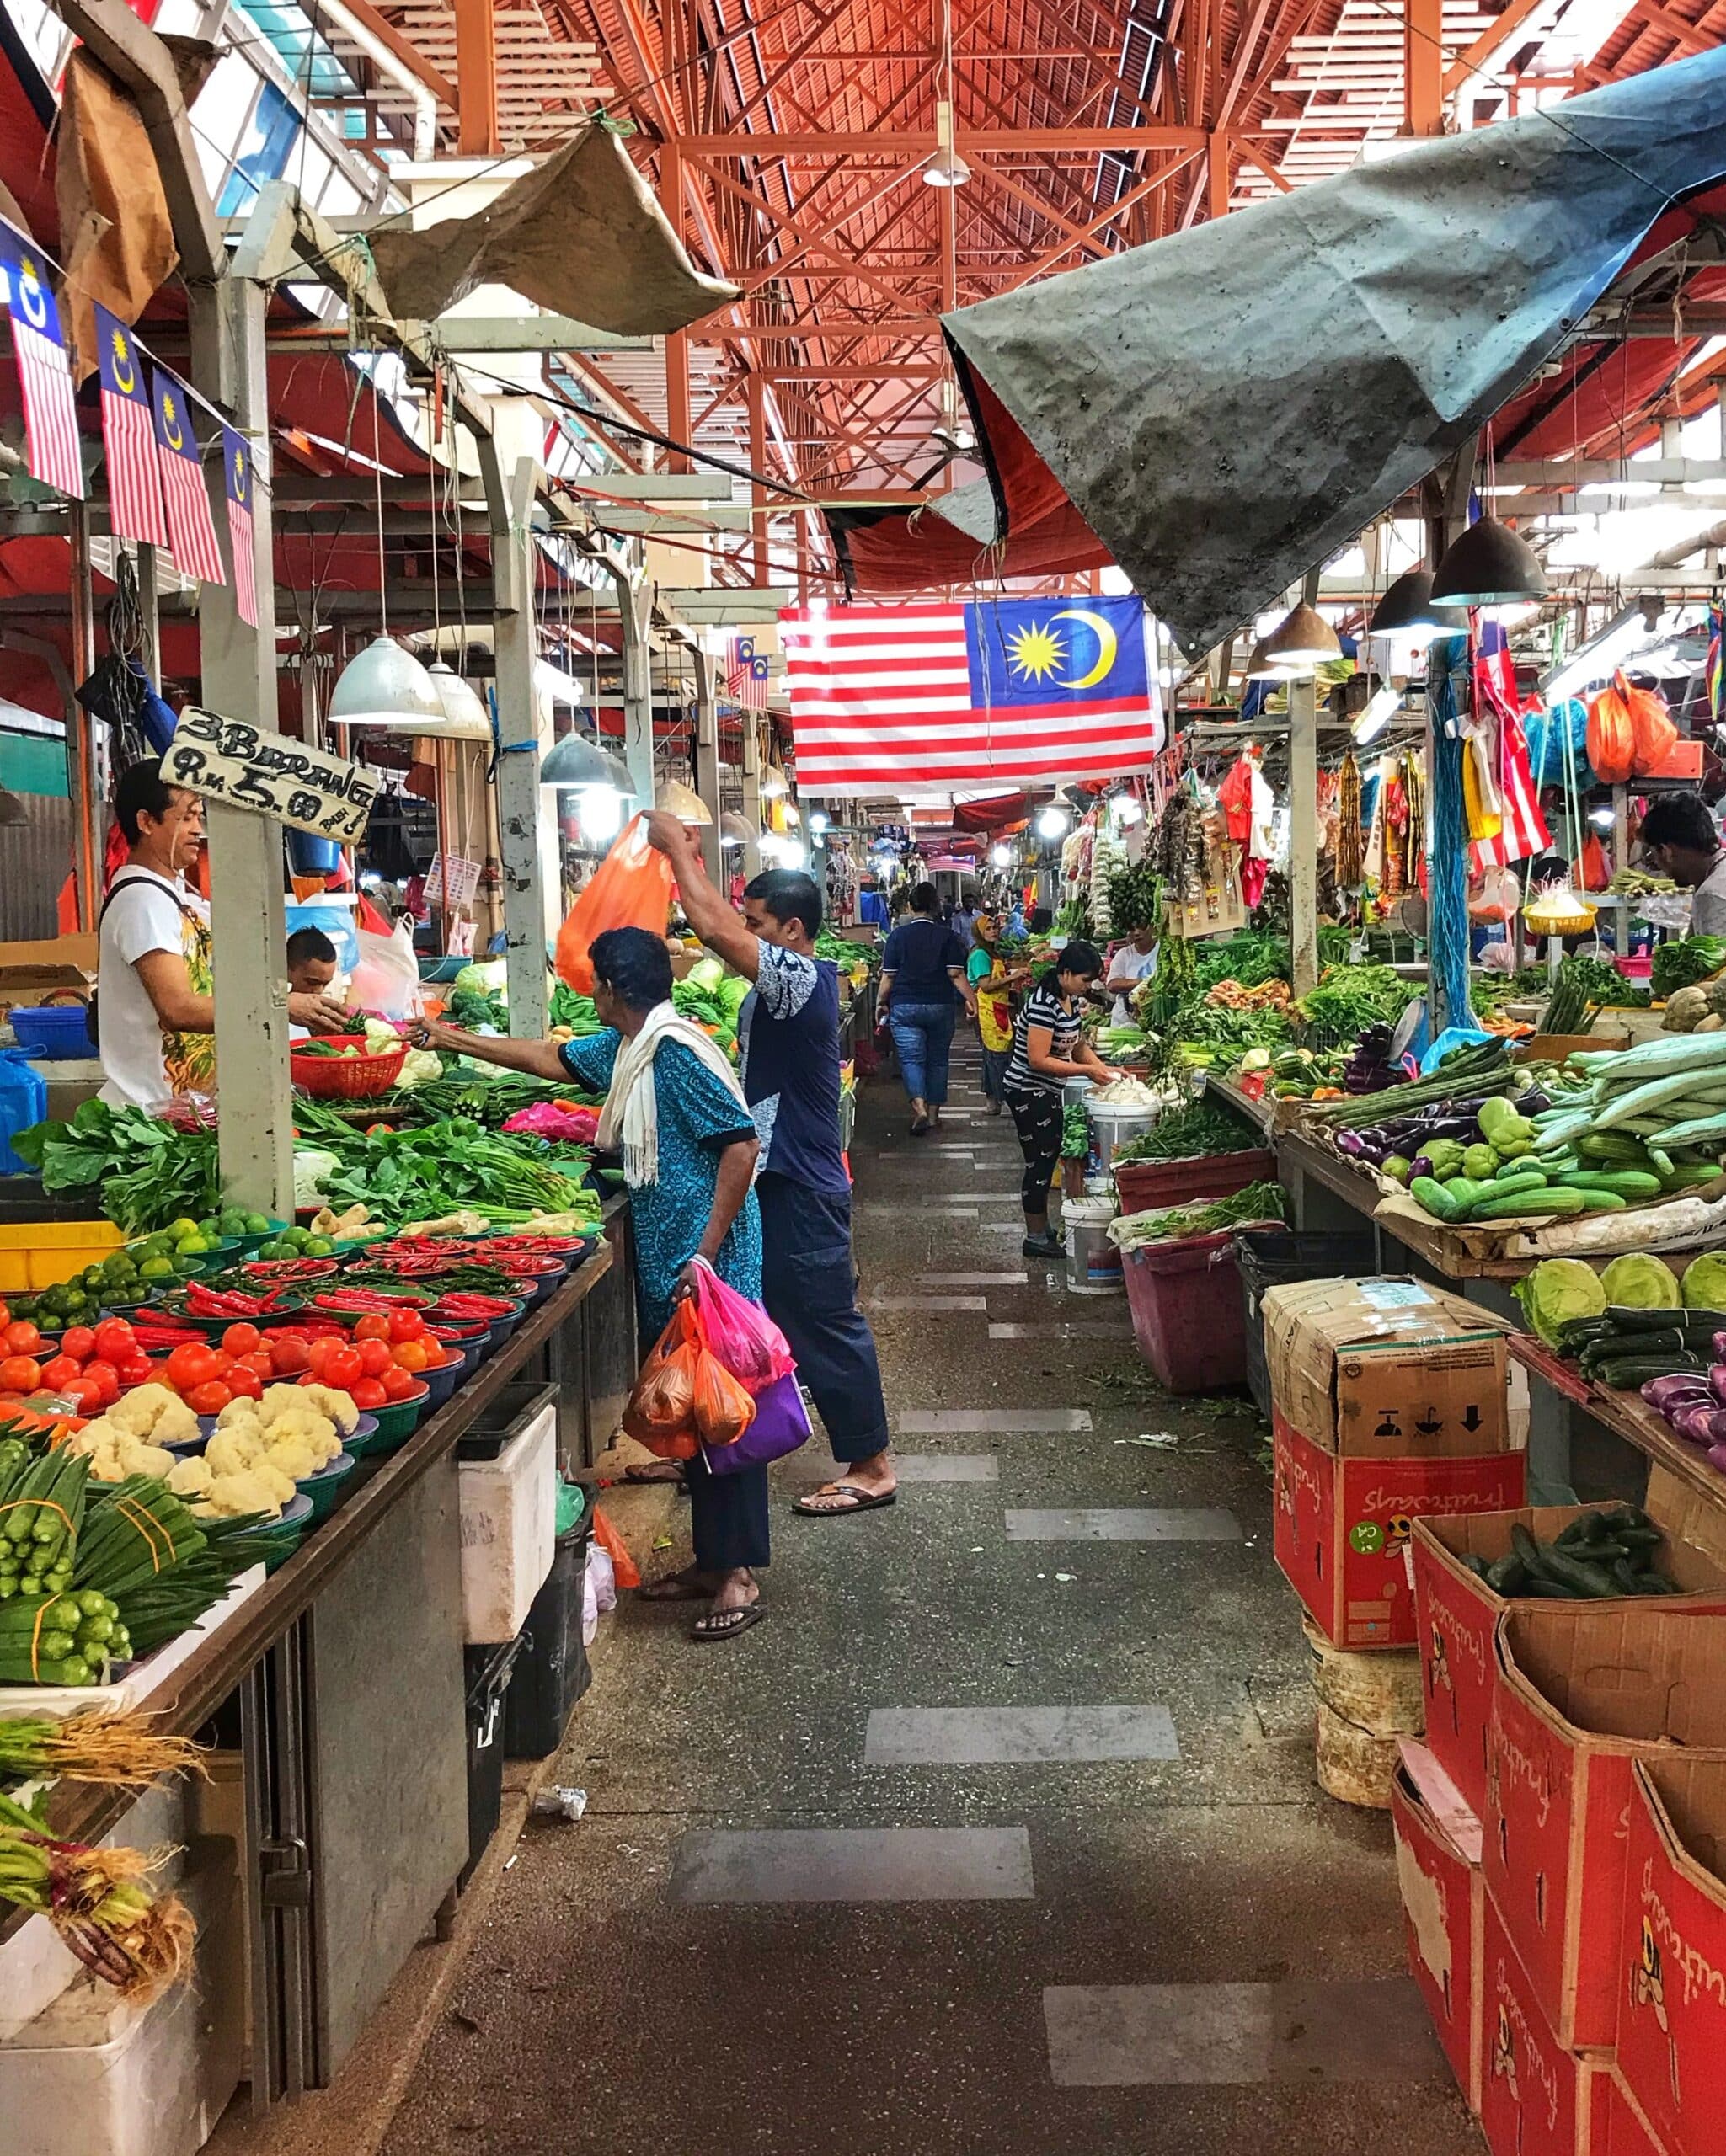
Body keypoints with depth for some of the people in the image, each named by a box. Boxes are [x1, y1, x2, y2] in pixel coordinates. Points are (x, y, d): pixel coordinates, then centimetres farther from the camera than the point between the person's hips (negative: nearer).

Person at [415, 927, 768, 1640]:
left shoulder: (676, 1051, -16)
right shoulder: (624, 1048, 13)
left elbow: (741, 1143, -21)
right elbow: (549, 1057, 28)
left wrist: (706, 1254, -23)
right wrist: (455, 1040, 34)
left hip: (706, 1261, -10)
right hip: (666, 1259, 10)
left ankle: (737, 1577, 3)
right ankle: (710, 1561, 23)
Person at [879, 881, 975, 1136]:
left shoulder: (898, 935, -4)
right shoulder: (947, 935, -3)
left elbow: (888, 975, -3)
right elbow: (956, 973, -9)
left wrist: (881, 1002, 9)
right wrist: (971, 999, -3)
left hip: (904, 1007, -1)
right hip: (941, 1007, 2)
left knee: (911, 1058, -1)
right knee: (937, 1059, 13)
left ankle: (919, 1107, -21)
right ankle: (934, 1112, 18)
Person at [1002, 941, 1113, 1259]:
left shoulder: (1071, 999, 6)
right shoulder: (1043, 1004, -24)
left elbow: (1077, 1044, 15)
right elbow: (1038, 1060, -27)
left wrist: (1103, 1068, -1)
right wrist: (1087, 1071, -24)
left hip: (1048, 1091, 10)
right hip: (1029, 1092, -10)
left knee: (1049, 1158, 17)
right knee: (1039, 1162, -2)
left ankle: (1042, 1230, 28)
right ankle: (1035, 1239, 9)